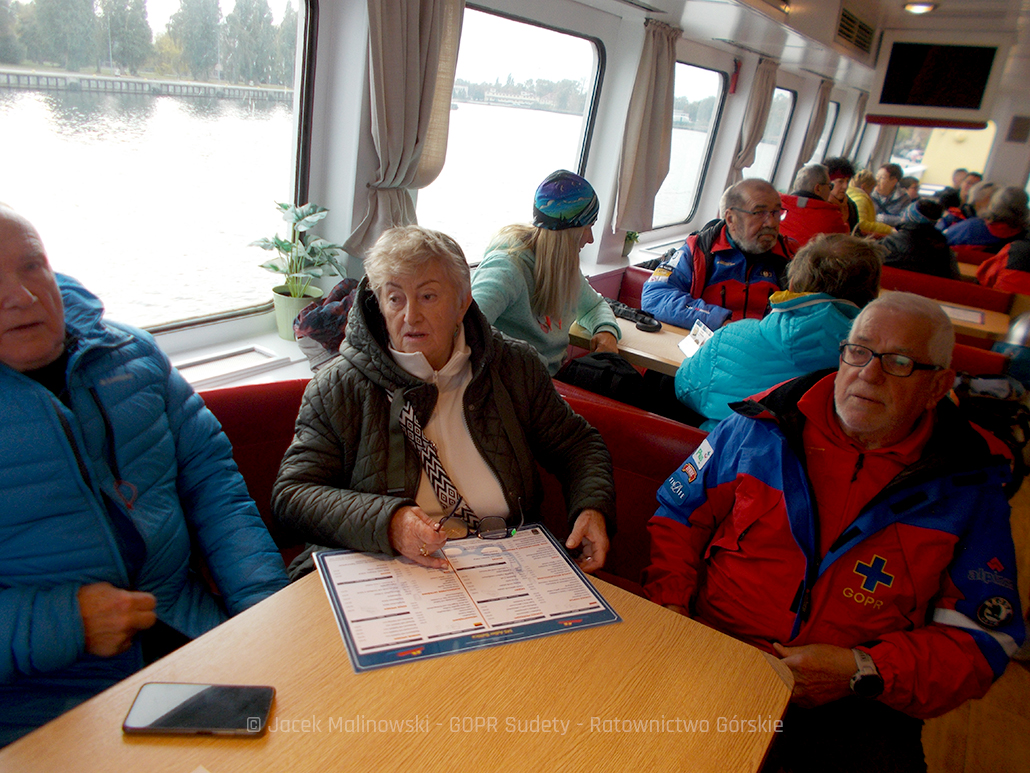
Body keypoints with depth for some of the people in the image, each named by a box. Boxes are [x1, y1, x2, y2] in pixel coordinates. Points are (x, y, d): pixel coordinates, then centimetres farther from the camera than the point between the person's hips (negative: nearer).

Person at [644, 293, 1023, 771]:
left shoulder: (969, 485, 2)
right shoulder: (761, 426, 2)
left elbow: (982, 639, 2)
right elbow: (678, 516, 10)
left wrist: (862, 671, -12)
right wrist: (670, 608, -4)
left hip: (854, 709, 2)